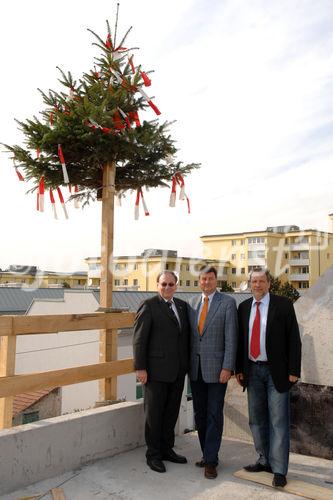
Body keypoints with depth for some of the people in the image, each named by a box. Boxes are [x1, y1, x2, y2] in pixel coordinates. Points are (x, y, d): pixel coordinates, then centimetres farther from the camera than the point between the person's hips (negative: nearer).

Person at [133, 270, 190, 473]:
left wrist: (187, 364, 8)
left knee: (172, 412, 16)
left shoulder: (182, 306, 9)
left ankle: (167, 449, 32)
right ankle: (154, 454, 23)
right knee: (154, 414, 8)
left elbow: (186, 335, 12)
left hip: (178, 371, 6)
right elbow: (139, 339, -11)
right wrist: (140, 367, -13)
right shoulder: (149, 306, -9)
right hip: (156, 370, -6)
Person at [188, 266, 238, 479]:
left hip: (216, 367, -5)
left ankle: (211, 460, 11)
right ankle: (207, 454, 27)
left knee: (214, 414, 1)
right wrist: (187, 363, 10)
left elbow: (231, 337, -9)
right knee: (199, 413, 12)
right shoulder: (193, 303, 10)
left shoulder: (227, 302, -6)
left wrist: (227, 367, -14)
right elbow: (190, 335, 13)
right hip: (196, 367, 5)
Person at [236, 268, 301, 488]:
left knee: (278, 421, 1)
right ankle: (265, 460, 29)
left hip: (276, 371, -4)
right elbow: (241, 340, 9)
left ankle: (279, 470, 12)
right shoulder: (243, 307, 6)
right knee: (257, 419, 14)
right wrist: (239, 369, 7)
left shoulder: (283, 305, -6)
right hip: (252, 371, 5)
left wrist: (293, 370, -11)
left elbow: (293, 339, -7)